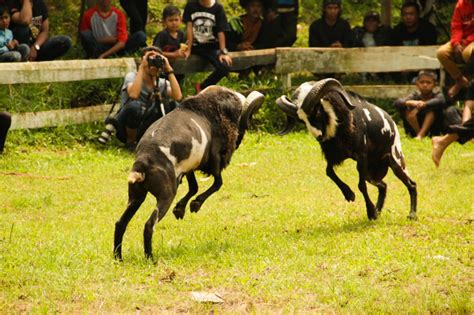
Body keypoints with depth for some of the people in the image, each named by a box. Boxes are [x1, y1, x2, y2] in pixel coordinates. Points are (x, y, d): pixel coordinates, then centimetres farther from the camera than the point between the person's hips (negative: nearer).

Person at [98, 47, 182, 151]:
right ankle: (131, 142, -11)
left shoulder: (162, 83, 6)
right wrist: (141, 68, -23)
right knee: (134, 105, -36)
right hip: (125, 129, -3)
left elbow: (178, 96, -16)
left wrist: (169, 70, -14)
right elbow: (133, 94, -29)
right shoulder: (131, 76, -5)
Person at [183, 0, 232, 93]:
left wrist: (223, 53, -13)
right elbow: (189, 27, -2)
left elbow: (221, 32, -5)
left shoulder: (218, 8, -3)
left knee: (225, 67, -27)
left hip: (212, 47, -1)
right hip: (194, 46, 1)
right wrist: (188, 50, -8)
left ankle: (202, 87, -5)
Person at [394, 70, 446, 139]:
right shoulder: (415, 95, -4)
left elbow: (441, 101, -33)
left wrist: (424, 104, -51)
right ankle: (418, 133, -21)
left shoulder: (437, 95, -6)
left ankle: (420, 134, -32)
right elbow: (397, 103, -23)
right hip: (415, 130, 1)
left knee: (433, 108, -26)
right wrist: (410, 103, -46)